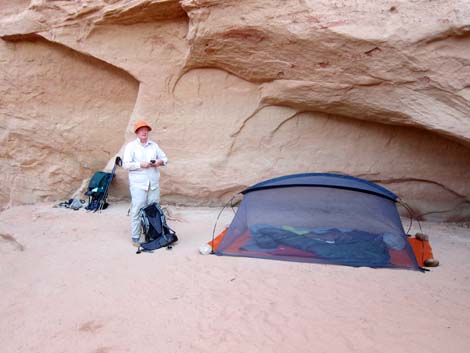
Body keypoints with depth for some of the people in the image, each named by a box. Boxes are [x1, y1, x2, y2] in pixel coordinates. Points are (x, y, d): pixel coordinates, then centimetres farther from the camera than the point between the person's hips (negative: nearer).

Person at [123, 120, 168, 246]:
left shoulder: (154, 145, 14)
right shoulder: (131, 146, 1)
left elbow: (165, 159, 17)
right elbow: (126, 164, -6)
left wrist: (160, 162, -5)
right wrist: (140, 164, -16)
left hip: (154, 183, 4)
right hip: (138, 184, -4)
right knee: (137, 210, -6)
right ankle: (135, 238, 3)